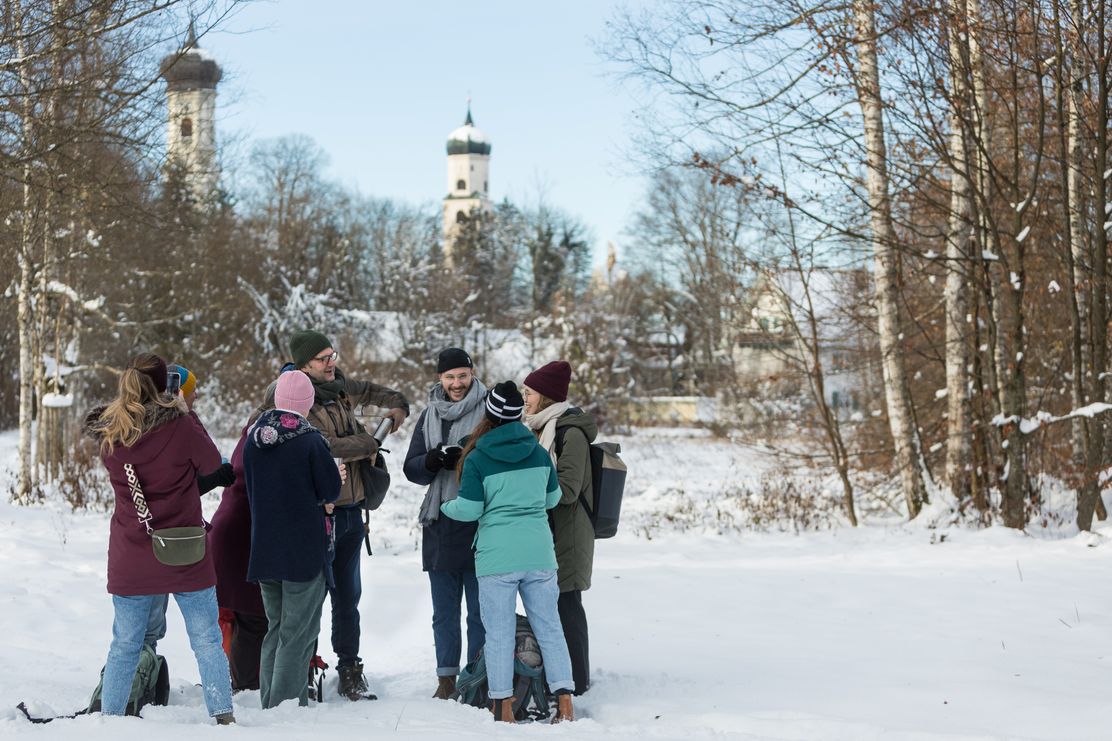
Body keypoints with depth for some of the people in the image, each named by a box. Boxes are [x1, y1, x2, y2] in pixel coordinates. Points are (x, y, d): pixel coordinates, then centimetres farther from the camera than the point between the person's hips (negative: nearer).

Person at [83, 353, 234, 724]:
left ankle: (108, 717, 17)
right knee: (207, 641, 7)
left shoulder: (109, 434, -3)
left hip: (130, 561, 3)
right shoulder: (180, 425, -13)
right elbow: (214, 465, 0)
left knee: (124, 645, 13)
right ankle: (223, 715, 7)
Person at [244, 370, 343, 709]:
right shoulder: (309, 439, -14)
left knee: (276, 628, 17)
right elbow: (331, 490, -11)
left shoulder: (254, 437, 4)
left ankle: (270, 705, 18)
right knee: (298, 633, 0)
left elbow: (251, 489, 12)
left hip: (264, 547, 6)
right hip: (305, 549, -6)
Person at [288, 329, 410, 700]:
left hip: (351, 511, 7)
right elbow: (323, 445, -24)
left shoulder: (342, 390, 12)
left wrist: (397, 404, 23)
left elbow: (368, 390, 36)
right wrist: (367, 445, -11)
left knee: (348, 596, 12)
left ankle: (350, 669, 19)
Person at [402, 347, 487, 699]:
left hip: (480, 526, -5)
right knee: (444, 613, 12)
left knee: (480, 611, 2)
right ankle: (447, 678, 21)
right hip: (439, 525, 5)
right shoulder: (430, 416, 12)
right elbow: (412, 469, 9)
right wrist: (433, 460, -12)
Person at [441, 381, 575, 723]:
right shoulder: (539, 452, 5)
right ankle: (564, 703, 6)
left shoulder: (477, 459, -6)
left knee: (499, 633, 3)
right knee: (549, 628, 9)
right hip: (539, 554, 3)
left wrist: (445, 506, 16)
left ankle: (503, 709, 5)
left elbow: (469, 509, -5)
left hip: (497, 557, -3)